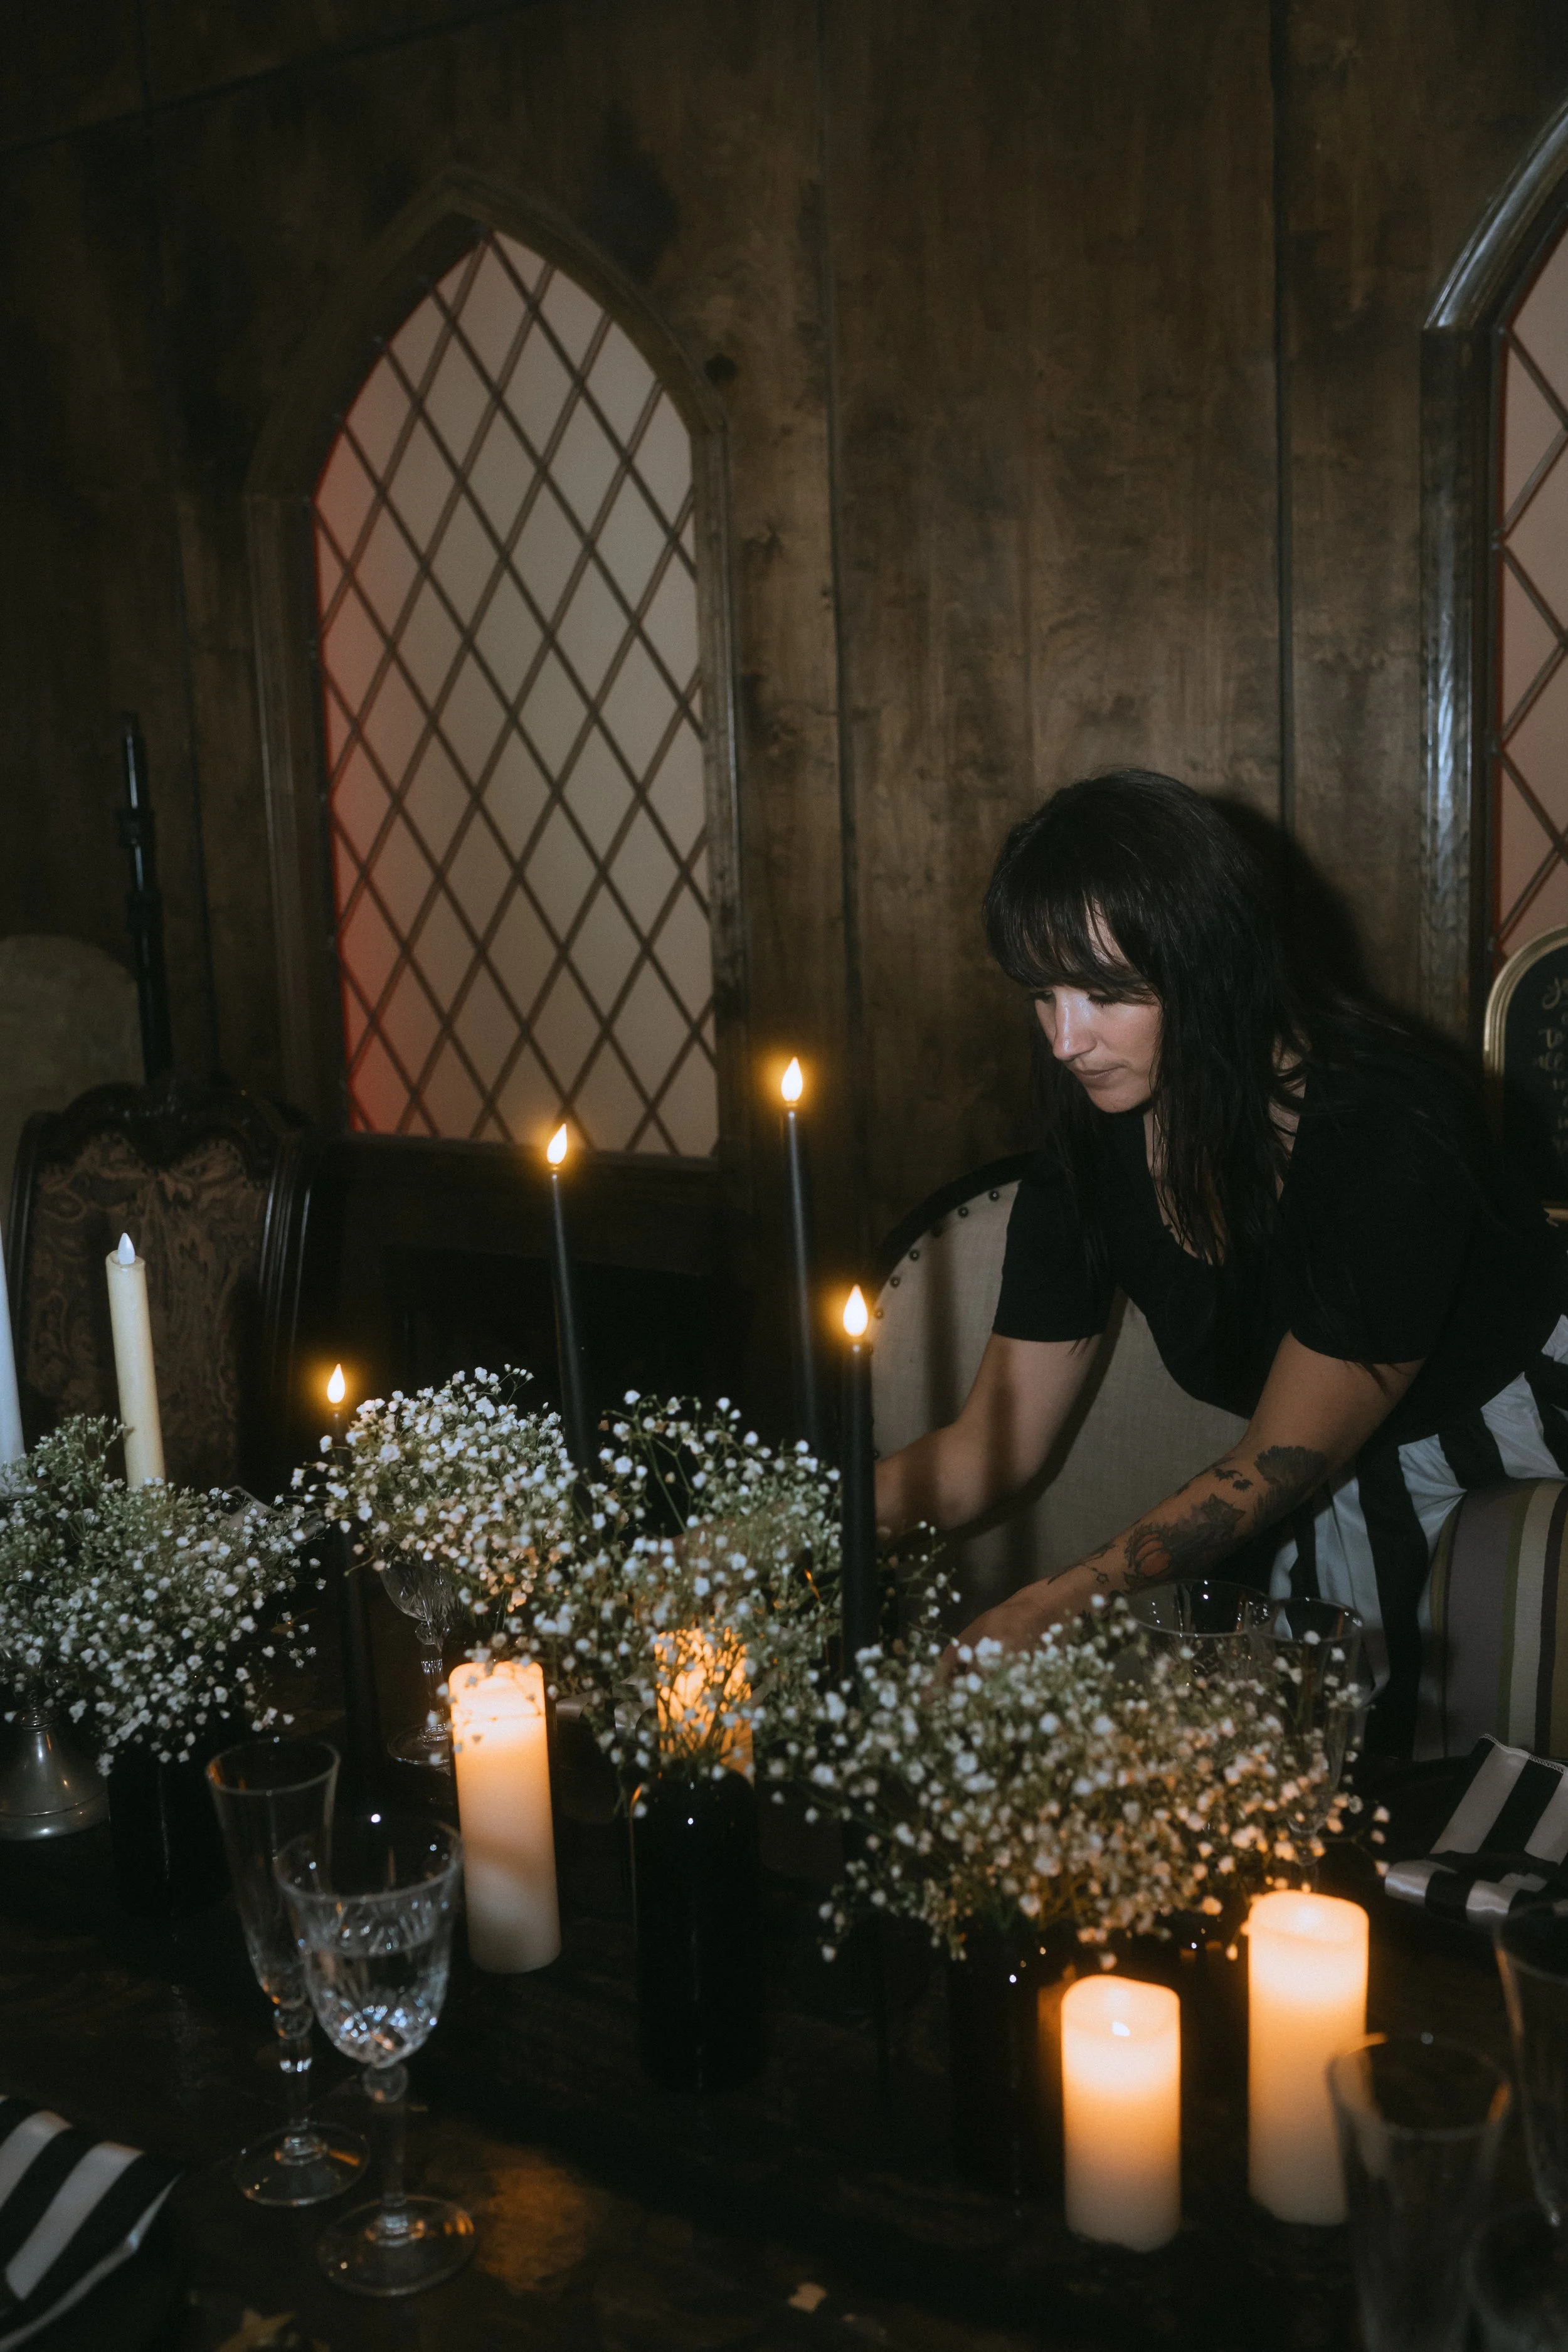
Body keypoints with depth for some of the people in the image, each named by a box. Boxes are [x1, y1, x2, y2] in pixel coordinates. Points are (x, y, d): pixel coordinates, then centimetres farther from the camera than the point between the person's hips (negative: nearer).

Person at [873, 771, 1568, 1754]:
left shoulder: (1389, 1129, -31)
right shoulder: (1091, 1155, -13)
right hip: (1346, 1485, 5)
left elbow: (1278, 1466, -25)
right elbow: (992, 1445, -7)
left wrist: (1048, 1612, -36)